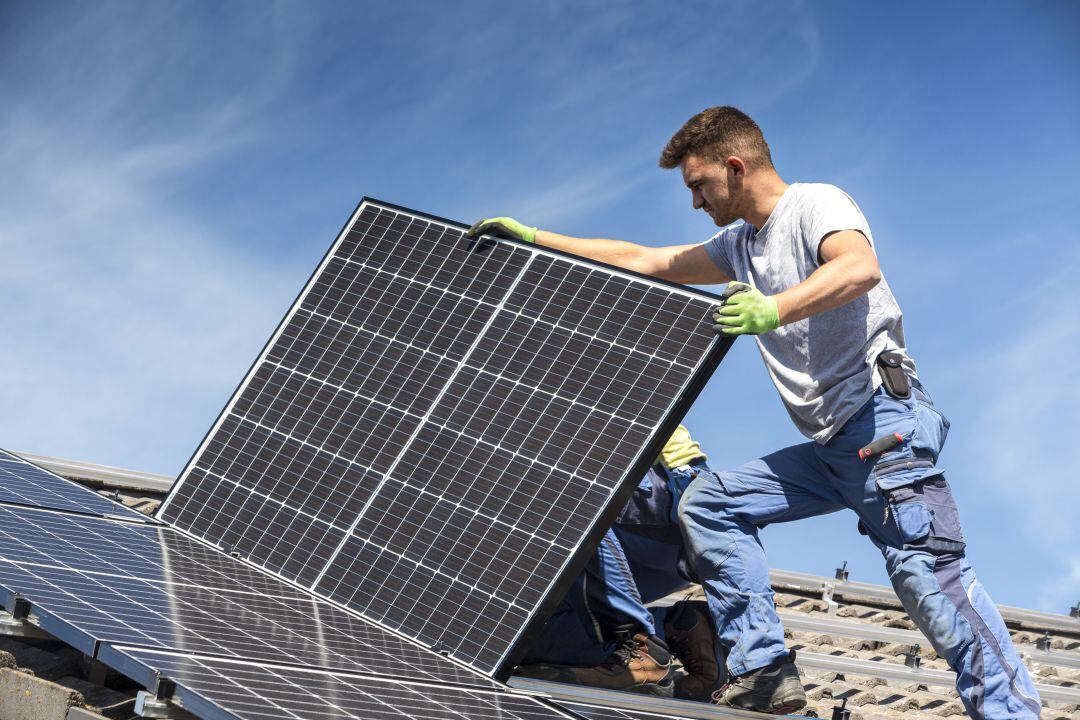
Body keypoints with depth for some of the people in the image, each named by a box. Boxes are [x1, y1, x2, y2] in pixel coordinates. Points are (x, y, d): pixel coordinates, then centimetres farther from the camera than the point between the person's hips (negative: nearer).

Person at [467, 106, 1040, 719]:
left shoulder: (816, 204, -3)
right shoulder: (740, 245, 23)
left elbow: (860, 267, -25)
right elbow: (643, 262, 28)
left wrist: (774, 309, -40)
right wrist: (531, 238, 25)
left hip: (885, 416, -9)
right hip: (830, 446, 9)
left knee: (924, 566, -21)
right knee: (707, 505, 6)